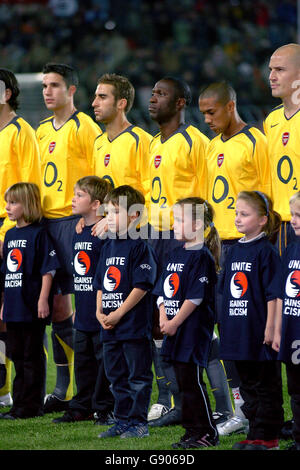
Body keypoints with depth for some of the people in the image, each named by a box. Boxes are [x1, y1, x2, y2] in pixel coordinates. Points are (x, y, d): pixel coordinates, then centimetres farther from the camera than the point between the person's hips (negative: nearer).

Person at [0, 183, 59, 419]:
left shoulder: (38, 234, -10)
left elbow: (48, 269, -13)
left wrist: (43, 299, -18)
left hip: (32, 307, -8)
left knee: (32, 357, -2)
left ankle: (31, 406, 2)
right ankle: (19, 403, 20)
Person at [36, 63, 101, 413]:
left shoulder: (84, 126, -6)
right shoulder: (42, 131, 17)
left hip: (76, 221, -8)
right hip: (46, 222, 8)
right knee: (56, 305, 9)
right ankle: (63, 391, 14)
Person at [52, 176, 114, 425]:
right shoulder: (78, 233, 13)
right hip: (83, 315, 9)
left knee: (104, 360, 0)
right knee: (83, 361, 14)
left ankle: (104, 409, 7)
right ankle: (82, 409, 22)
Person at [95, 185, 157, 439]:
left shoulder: (140, 247, -11)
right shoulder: (109, 246, 13)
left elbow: (141, 286, -16)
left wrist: (118, 313, -16)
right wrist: (100, 312, 5)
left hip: (134, 325, -8)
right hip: (110, 325, 8)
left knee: (138, 377, -1)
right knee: (117, 377, 14)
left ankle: (138, 423, 5)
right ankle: (122, 422, 22)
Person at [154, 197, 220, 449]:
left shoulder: (202, 256, -12)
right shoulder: (175, 254, 14)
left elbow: (195, 296, -16)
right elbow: (163, 290, 15)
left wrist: (175, 322, -14)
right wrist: (163, 317, 0)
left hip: (194, 328, -9)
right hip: (174, 328, 9)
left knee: (192, 381, -8)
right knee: (184, 381, 11)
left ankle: (207, 433, -1)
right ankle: (193, 431, 16)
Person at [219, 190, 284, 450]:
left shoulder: (266, 251, -11)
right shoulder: (235, 250, 12)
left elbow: (273, 294, -13)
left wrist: (270, 328, -17)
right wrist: (226, 324, 16)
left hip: (259, 330, -8)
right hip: (238, 331, 8)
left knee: (266, 386, 0)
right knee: (248, 385, 13)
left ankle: (267, 436, 5)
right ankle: (255, 434, 21)